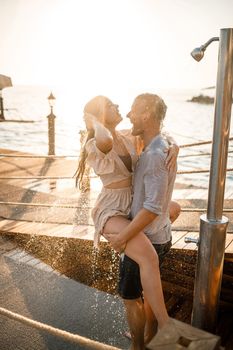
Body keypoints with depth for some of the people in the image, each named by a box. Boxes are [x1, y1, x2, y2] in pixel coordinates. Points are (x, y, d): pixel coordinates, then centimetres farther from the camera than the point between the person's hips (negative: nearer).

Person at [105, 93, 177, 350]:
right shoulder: (158, 148, 4)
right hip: (158, 235, 9)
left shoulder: (155, 155, -27)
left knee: (130, 296, 9)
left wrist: (122, 236, -23)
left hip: (147, 239, -9)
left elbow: (153, 207, -31)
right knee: (149, 290, 24)